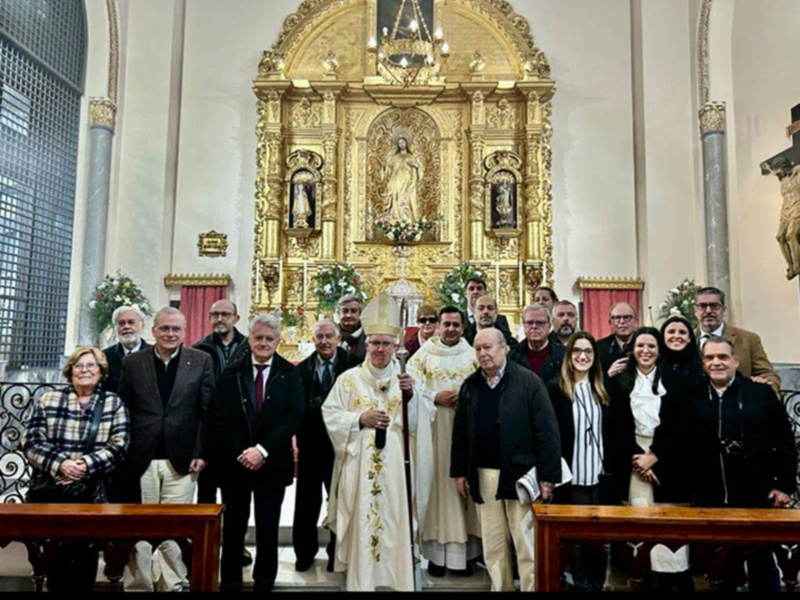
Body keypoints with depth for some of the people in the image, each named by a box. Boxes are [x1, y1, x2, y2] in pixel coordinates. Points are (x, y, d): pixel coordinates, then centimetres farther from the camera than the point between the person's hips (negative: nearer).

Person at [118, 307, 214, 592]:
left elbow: (207, 411, -1)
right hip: (141, 459, 1)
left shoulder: (201, 361, 1)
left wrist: (201, 452, -6)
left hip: (181, 458, -1)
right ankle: (137, 584, 24)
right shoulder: (132, 362, 4)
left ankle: (175, 583, 21)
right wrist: (123, 453, 0)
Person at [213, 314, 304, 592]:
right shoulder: (231, 372, 1)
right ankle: (230, 583, 26)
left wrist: (262, 449, -17)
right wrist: (241, 452, -13)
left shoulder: (290, 374, -3)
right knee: (233, 528, 11)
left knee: (268, 530, 9)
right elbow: (220, 417, -3)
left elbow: (294, 417, -10)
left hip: (272, 463, -1)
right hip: (235, 462, 1)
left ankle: (264, 583, 26)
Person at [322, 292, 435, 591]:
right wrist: (360, 418, -13)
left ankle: (399, 580, 18)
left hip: (394, 466, 1)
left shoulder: (405, 379, 7)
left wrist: (411, 395, -15)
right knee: (361, 526, 2)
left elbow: (422, 420, 2)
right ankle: (360, 582, 15)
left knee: (394, 523, 4)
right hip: (359, 466, -1)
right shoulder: (349, 378, 4)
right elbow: (330, 415, 0)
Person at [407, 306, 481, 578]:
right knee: (437, 483, 1)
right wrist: (435, 398, -14)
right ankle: (437, 552, 9)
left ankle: (462, 550, 14)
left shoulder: (473, 355, 7)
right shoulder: (423, 354, 3)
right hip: (433, 429, -1)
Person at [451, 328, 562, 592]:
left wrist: (547, 476, -12)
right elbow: (460, 432, 11)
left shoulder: (529, 381, -7)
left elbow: (547, 431, -9)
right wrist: (459, 471, 8)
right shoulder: (470, 385, 7)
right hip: (483, 476, 4)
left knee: (527, 545, 5)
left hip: (520, 474, -4)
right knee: (493, 545, 13)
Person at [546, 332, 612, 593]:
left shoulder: (603, 389, 9)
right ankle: (582, 585, 24)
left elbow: (612, 433, 9)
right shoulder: (555, 388, -5)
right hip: (572, 477, -3)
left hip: (600, 476, 3)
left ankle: (598, 586, 26)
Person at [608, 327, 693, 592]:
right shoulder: (620, 383, 8)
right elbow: (618, 427, 4)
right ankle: (660, 577, 3)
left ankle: (678, 576, 4)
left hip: (667, 461, -1)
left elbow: (681, 426, -1)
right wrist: (635, 458, -7)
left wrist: (653, 456, -8)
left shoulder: (674, 382, 5)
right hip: (634, 461, 1)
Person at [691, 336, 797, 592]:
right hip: (712, 499, 1)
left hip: (757, 497, -1)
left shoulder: (761, 393, -2)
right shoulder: (694, 397, 0)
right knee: (721, 564, 14)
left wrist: (785, 484, -2)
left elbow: (784, 440, 1)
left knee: (762, 562, 14)